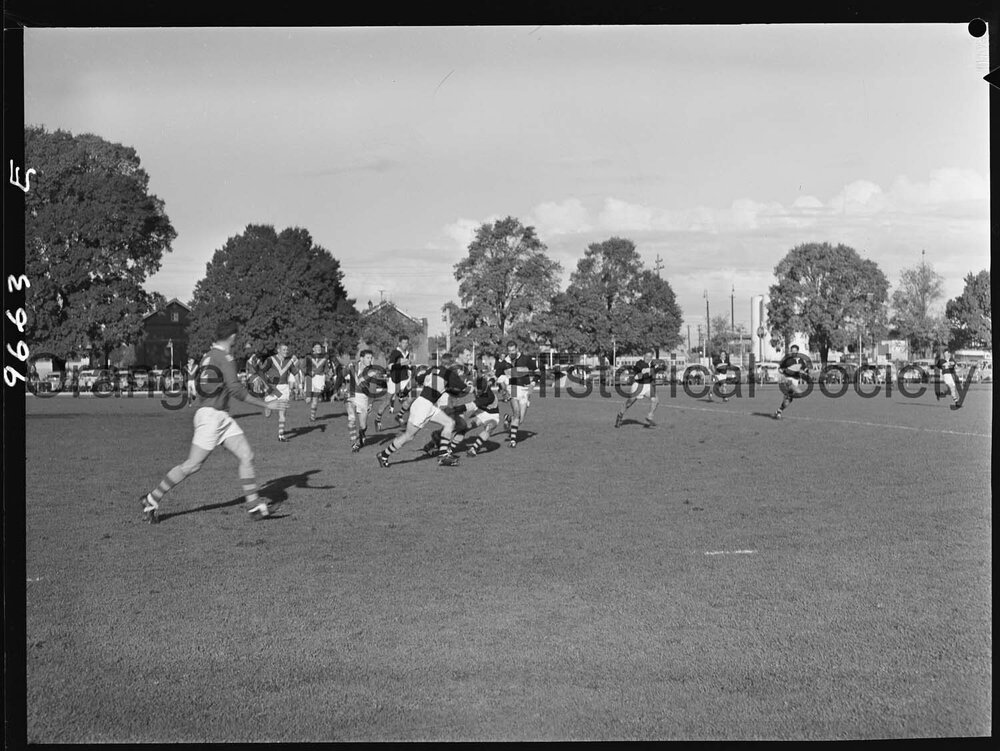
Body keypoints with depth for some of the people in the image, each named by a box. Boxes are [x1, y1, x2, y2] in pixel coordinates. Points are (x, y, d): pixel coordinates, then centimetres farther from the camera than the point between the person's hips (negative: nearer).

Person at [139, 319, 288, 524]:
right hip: (210, 416, -9)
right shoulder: (225, 358, -13)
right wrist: (265, 403, -13)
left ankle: (255, 506, 3)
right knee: (192, 465, -4)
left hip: (222, 417, 9)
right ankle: (151, 500, 7)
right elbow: (237, 391, -19)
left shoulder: (209, 355, 14)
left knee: (246, 456, 2)